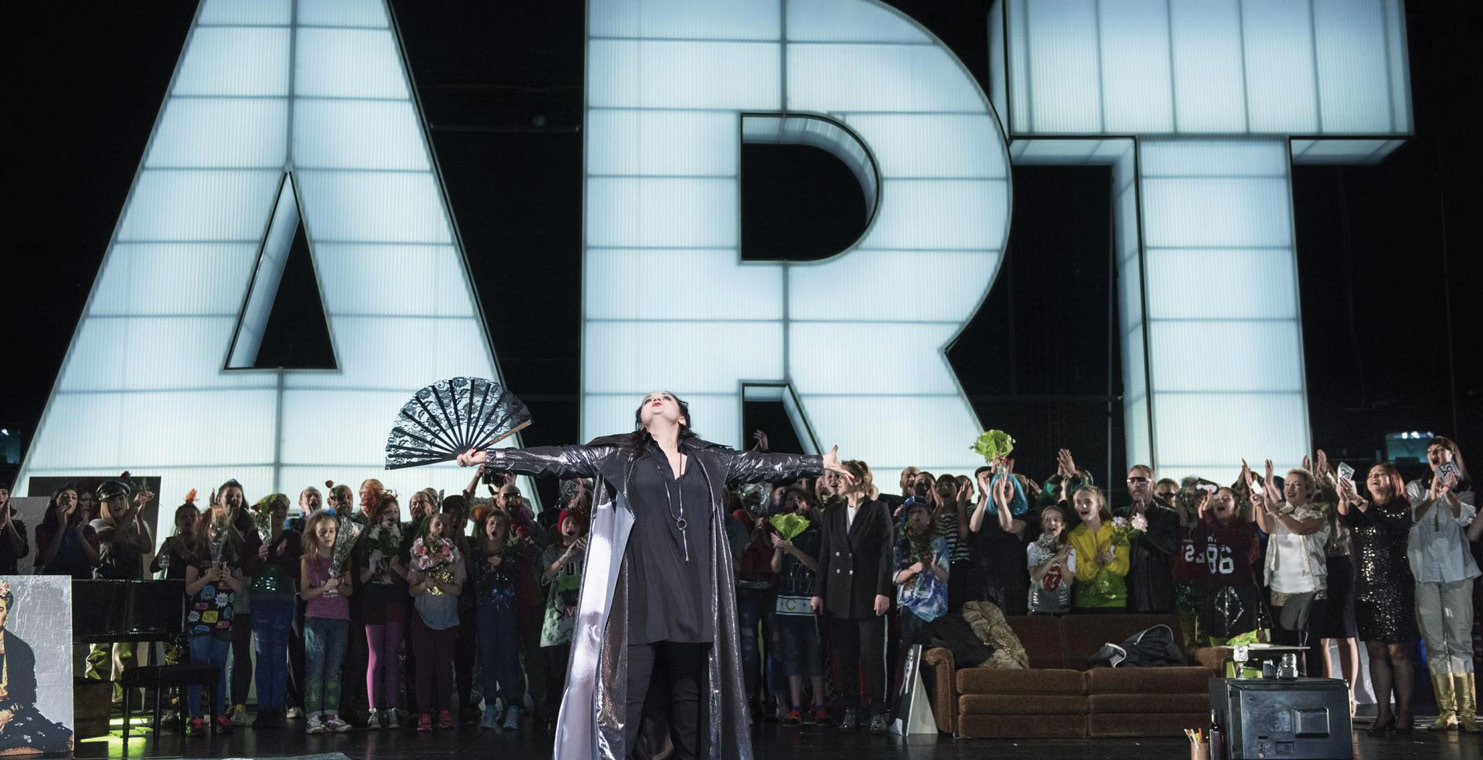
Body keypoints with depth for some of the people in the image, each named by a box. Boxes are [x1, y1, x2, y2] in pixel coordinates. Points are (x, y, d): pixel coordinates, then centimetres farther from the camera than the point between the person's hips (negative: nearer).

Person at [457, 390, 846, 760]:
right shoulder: (620, 455, 8)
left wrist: (821, 463, 25)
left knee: (689, 690, 8)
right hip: (641, 595, -3)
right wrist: (490, 457, -2)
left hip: (693, 594, 3)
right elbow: (558, 458, 3)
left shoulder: (710, 460, 15)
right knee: (626, 692, -8)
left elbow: (763, 463, 21)